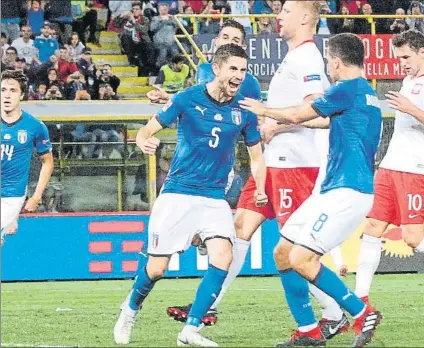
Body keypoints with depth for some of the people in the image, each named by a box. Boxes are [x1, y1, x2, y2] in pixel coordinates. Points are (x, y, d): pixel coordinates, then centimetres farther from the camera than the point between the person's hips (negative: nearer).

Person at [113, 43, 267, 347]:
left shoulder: (244, 110, 0)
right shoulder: (188, 99, -8)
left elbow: (256, 154, 12)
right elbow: (147, 131, -3)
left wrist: (260, 189, -5)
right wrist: (145, 142, -27)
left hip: (215, 198, 2)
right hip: (178, 194, -2)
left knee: (222, 258, -20)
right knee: (157, 268, -2)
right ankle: (130, 310, 31)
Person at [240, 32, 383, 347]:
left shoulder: (349, 89, -12)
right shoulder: (366, 93, 17)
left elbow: (298, 115, -3)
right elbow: (330, 119, 33)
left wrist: (263, 110, 14)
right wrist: (276, 126, 35)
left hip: (348, 191, -10)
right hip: (333, 190, 10)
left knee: (301, 259, -16)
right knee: (283, 253, 8)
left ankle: (362, 314, -7)